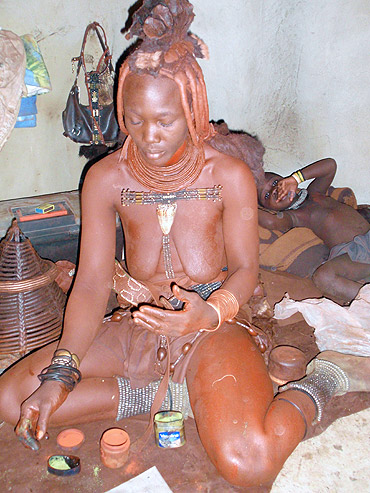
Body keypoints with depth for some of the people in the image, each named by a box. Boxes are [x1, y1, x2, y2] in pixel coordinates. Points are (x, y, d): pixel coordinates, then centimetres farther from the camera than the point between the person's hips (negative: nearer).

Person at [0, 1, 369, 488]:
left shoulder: (229, 175, -8)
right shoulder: (105, 178, -4)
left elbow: (246, 267, -3)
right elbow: (92, 282, -6)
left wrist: (209, 313, -27)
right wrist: (60, 375, -17)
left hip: (213, 326, -3)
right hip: (139, 326, 4)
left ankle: (321, 380, 0)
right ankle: (152, 392, 0)